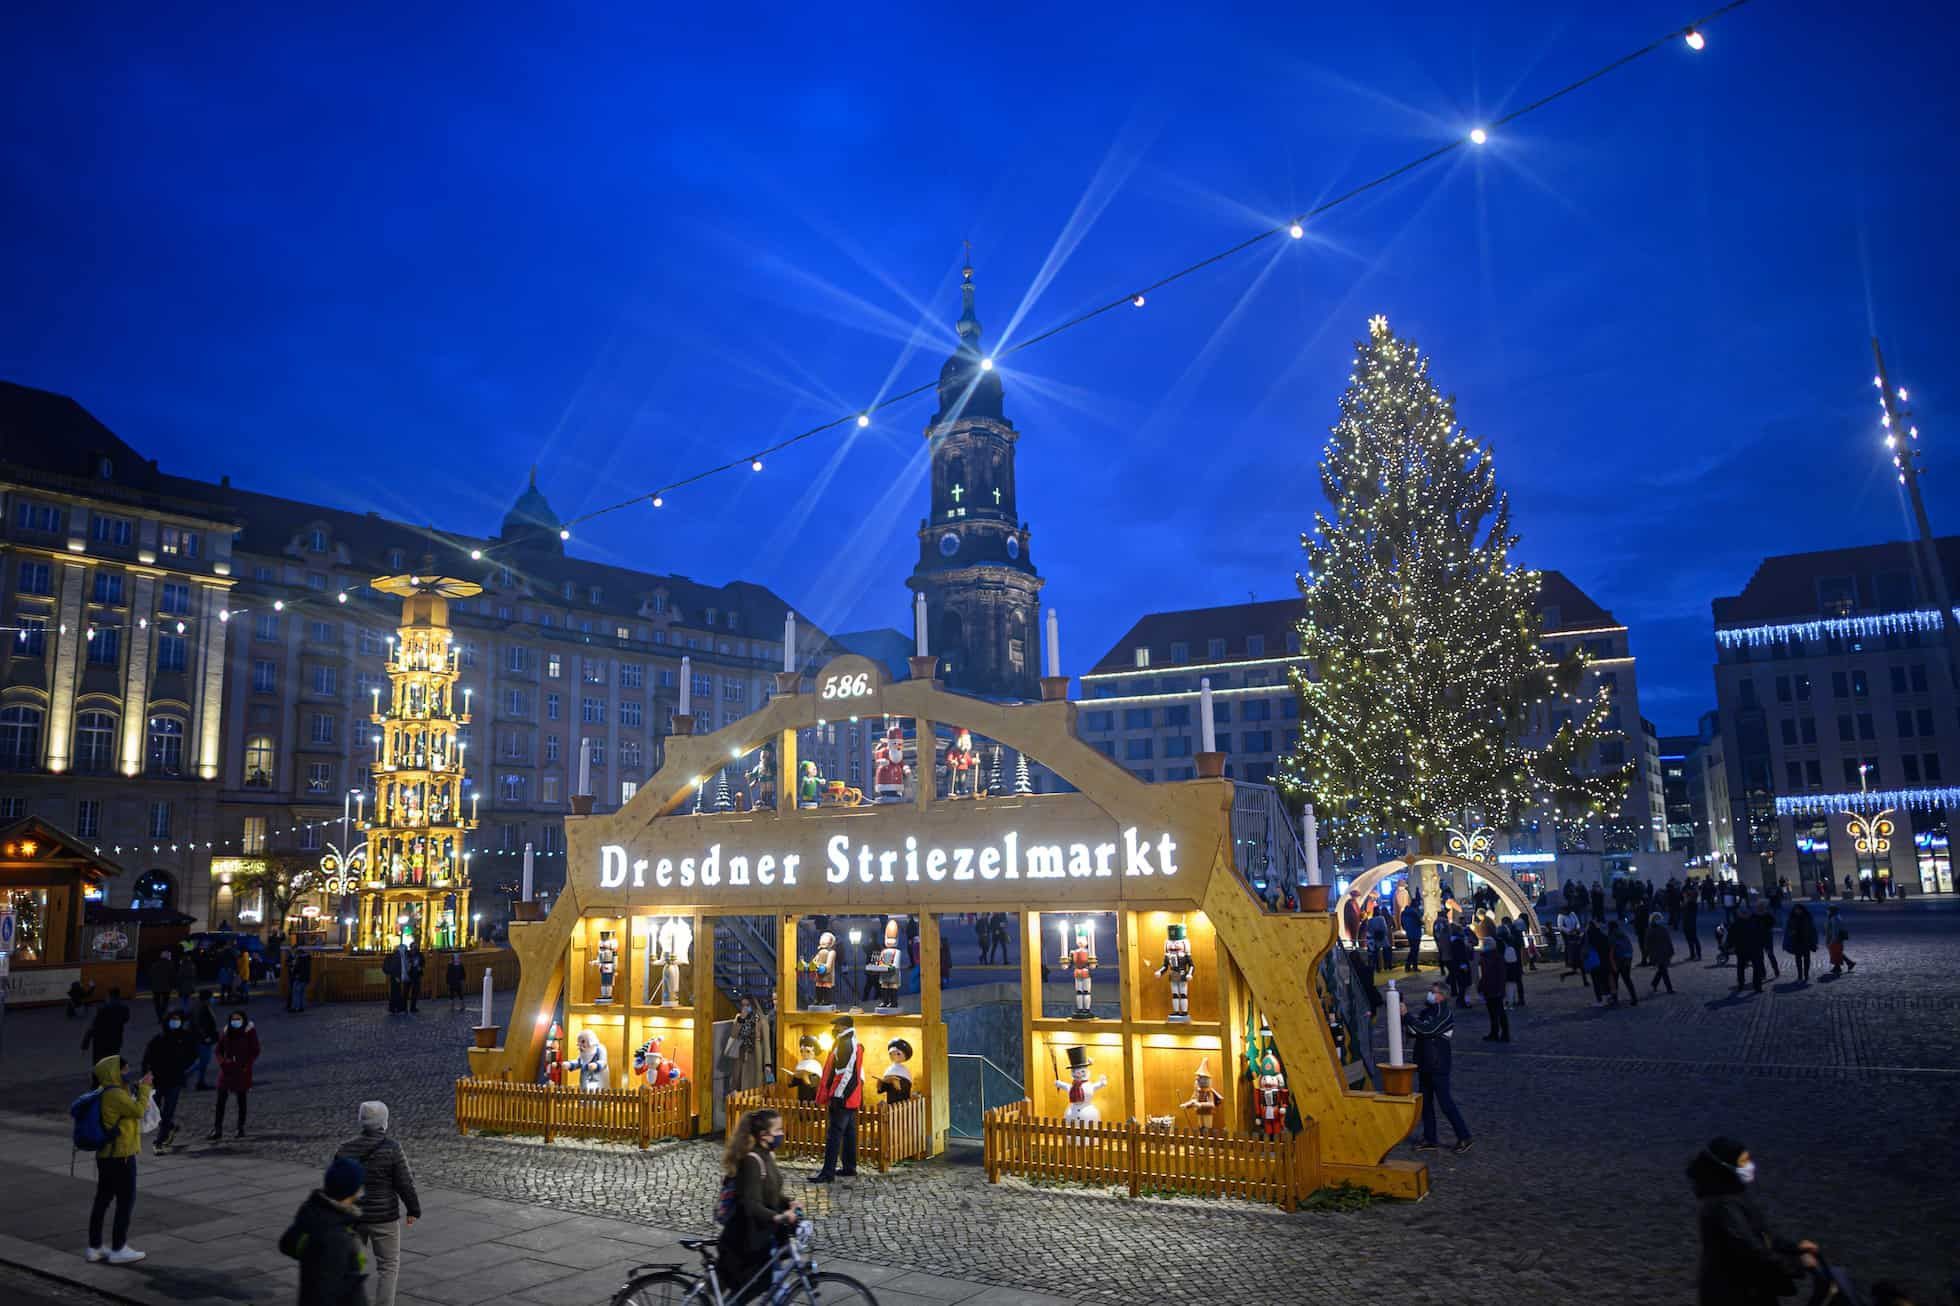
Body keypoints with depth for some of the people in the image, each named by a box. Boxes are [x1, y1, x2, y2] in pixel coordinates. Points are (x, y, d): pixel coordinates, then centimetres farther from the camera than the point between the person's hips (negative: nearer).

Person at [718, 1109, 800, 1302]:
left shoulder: (767, 1155, 5)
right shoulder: (752, 1161, -24)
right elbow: (752, 1205, -29)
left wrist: (788, 1203, -3)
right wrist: (777, 1217, -42)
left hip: (762, 1232, 8)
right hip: (745, 1237, -8)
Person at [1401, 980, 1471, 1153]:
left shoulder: (1444, 1014, -13)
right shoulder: (1426, 1012, 14)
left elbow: (1428, 1030, -26)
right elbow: (1413, 1032, 9)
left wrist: (1407, 1015, -25)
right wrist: (1404, 1015, -7)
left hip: (1438, 1067, -9)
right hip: (1424, 1066, 9)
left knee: (1445, 1103, -5)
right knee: (1425, 1103, 12)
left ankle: (1464, 1137, 6)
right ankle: (1430, 1140, 19)